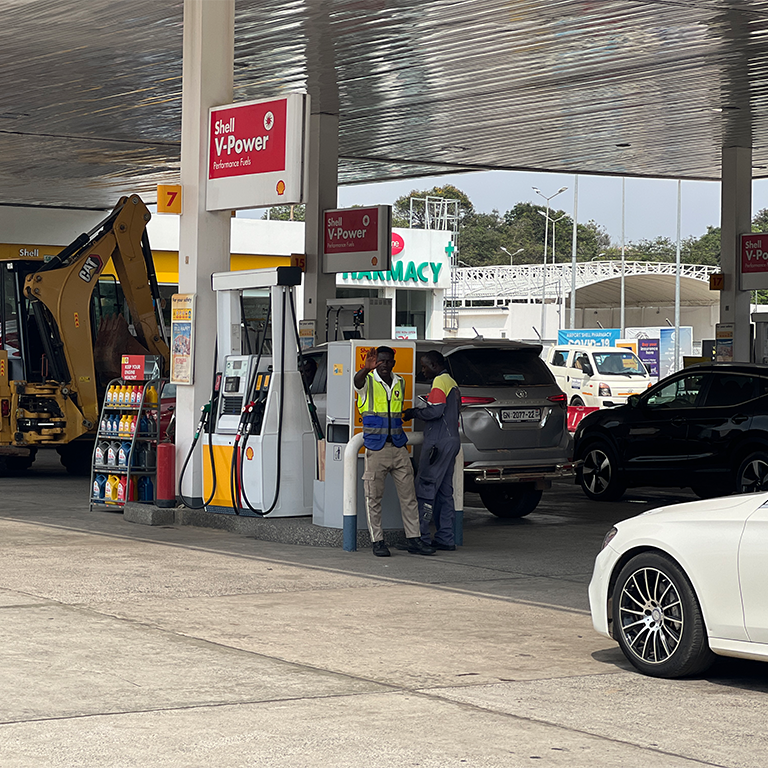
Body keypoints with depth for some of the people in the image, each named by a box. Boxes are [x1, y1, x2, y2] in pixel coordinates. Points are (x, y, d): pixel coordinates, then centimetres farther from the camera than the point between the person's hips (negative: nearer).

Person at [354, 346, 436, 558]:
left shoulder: (399, 383, 12)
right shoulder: (368, 382, -5)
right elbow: (357, 381, -30)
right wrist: (366, 369, -51)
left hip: (398, 447, 5)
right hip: (375, 448, -5)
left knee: (408, 496, 5)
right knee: (373, 497, -1)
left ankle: (413, 539, 10)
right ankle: (377, 542, 5)